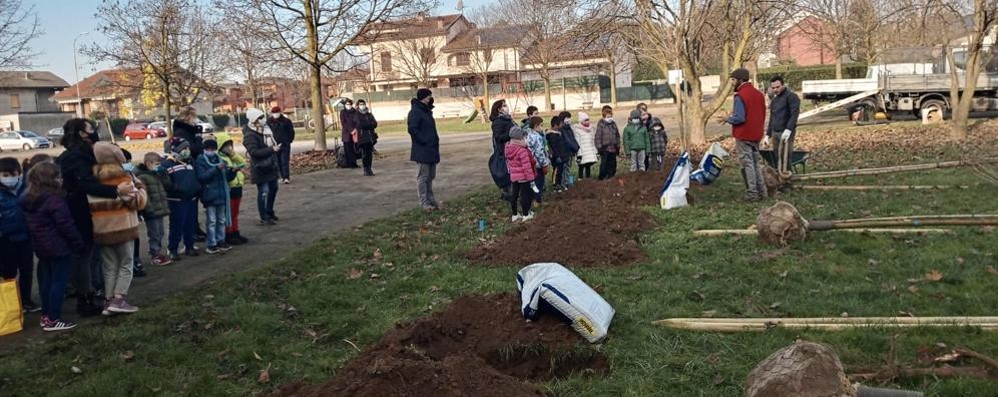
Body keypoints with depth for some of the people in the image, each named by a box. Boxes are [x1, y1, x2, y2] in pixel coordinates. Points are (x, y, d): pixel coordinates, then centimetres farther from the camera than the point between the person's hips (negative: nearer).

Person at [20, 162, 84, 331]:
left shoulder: (28, 200, 9)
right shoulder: (54, 199, -19)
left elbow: (31, 225, 16)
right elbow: (66, 225, -19)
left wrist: (38, 241, 22)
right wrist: (79, 244, -11)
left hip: (41, 246, 9)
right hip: (59, 247, -9)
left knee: (46, 281, 15)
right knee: (59, 281, -3)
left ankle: (46, 316, 22)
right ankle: (53, 320, -2)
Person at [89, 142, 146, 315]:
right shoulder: (124, 177, -10)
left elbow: (91, 205, 1)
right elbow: (139, 202, -10)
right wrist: (139, 189, 6)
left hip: (102, 230, 4)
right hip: (123, 228, -4)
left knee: (109, 267, 14)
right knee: (126, 265, 8)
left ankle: (109, 301, 14)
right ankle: (118, 300, -1)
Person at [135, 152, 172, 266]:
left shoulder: (157, 175, 14)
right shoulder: (142, 177, -14)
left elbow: (168, 185, 17)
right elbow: (143, 195, -20)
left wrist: (164, 174, 5)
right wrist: (149, 209, -23)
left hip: (160, 209, 8)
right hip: (152, 212, -8)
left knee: (160, 233, 15)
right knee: (154, 234, 0)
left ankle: (158, 253, 25)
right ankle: (155, 255, 9)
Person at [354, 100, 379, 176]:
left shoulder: (369, 114, 17)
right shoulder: (357, 115, 2)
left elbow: (375, 124, 7)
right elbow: (360, 125, -11)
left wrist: (367, 125, -8)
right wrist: (370, 125, -3)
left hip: (371, 136, 5)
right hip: (362, 137, -4)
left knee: (370, 154, 3)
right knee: (364, 154, -9)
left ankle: (369, 169, 11)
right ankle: (366, 170, -4)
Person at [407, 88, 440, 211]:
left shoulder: (427, 111, 16)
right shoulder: (415, 112, -14)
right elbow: (412, 129, -23)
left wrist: (435, 140, 13)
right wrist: (423, 141, -19)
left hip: (432, 149, 10)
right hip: (423, 150, -10)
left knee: (430, 176, 14)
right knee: (423, 176, -4)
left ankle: (430, 199, 22)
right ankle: (424, 202, 0)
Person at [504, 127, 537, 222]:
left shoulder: (507, 149, 1)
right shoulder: (522, 150, -24)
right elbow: (526, 166, -22)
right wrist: (531, 178, -16)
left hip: (513, 176, 7)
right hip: (523, 176, -7)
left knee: (514, 195, 14)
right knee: (525, 195, 5)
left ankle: (515, 214, 25)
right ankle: (526, 214, 16)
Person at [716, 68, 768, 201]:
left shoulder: (740, 96, -16)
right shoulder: (758, 94, 11)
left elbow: (739, 118, -22)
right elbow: (762, 114, 16)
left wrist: (727, 119, -3)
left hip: (744, 135, -8)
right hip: (756, 135, 8)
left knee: (747, 164, -1)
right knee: (755, 163, 17)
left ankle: (752, 194, 2)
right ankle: (762, 191, 18)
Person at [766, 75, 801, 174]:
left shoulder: (791, 96, -4)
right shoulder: (774, 100, 21)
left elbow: (795, 114, -15)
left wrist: (788, 129, -27)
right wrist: (768, 135, 20)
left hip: (786, 132, -7)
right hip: (775, 133, 7)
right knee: (777, 158, 6)